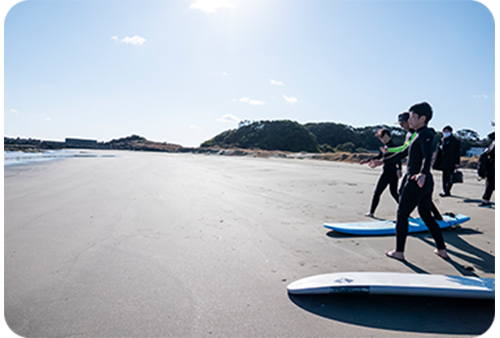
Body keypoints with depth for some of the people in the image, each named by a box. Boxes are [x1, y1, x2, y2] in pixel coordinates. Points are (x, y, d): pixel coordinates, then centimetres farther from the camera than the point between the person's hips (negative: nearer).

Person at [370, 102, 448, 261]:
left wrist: (422, 174, -46)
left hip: (416, 183, -10)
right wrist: (382, 161, 26)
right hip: (426, 183, 10)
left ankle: (399, 252, 8)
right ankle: (442, 249, 26)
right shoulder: (420, 135, 18)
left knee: (402, 215, 0)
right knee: (426, 215, 19)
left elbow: (428, 156, -29)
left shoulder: (426, 134, -12)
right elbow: (404, 153, 26)